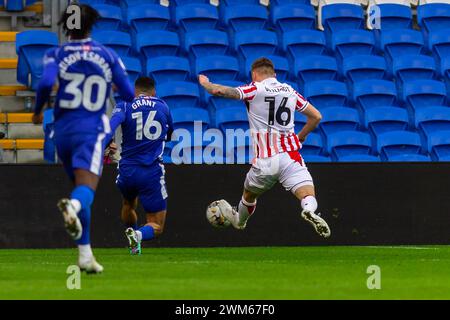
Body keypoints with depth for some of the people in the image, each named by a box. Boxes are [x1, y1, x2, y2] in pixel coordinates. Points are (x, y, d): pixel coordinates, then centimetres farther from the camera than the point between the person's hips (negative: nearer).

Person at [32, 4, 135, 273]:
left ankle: (85, 255, 15)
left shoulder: (57, 55, 3)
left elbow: (46, 83, -16)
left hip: (63, 129, 2)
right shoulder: (108, 55, 7)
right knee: (86, 189, -18)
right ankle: (74, 205, -57)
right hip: (92, 129, -2)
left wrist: (38, 110, 1)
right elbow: (129, 94, 6)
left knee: (81, 186, 18)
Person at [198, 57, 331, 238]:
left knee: (249, 195, 28)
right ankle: (310, 210, -46)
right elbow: (316, 116, 21)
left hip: (264, 161, -1)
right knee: (308, 196, -13)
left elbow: (219, 91, -7)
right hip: (290, 157, 1)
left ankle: (239, 220, 53)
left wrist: (205, 83, 16)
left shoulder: (255, 90, 1)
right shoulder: (290, 91, 14)